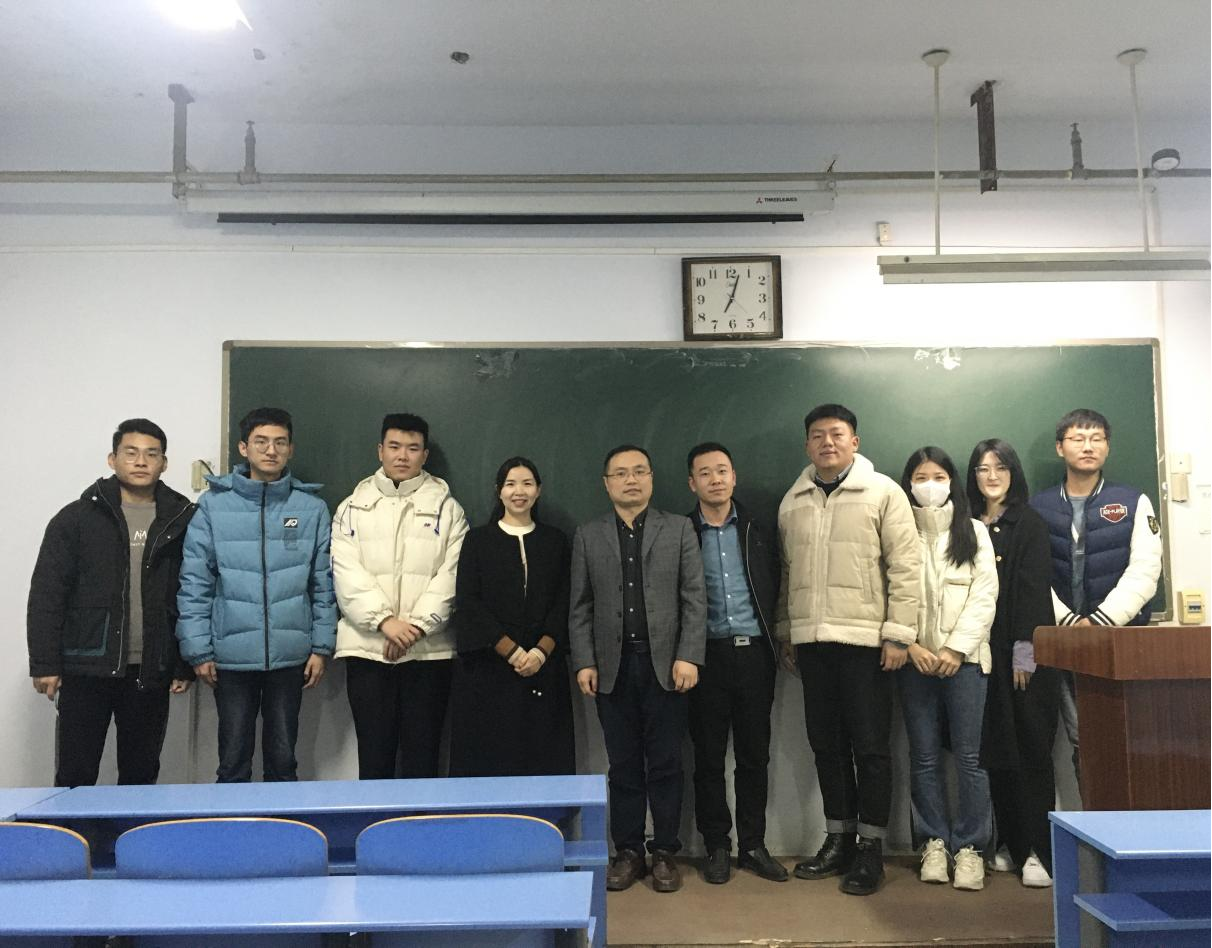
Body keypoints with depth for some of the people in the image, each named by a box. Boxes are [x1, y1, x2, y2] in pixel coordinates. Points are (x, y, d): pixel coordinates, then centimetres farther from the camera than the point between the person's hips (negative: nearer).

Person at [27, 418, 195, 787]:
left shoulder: (182, 521, 3)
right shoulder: (77, 518, 0)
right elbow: (46, 596, -1)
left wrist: (186, 666, 2)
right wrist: (44, 663, -7)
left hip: (151, 673, 1)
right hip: (86, 670, -1)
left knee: (141, 776, 12)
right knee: (75, 777, 6)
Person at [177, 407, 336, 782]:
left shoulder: (312, 508, 2)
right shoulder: (214, 505, -1)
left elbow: (324, 583, 3)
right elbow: (194, 583, -1)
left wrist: (321, 647, 0)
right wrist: (198, 650, -4)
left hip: (290, 655, 1)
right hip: (231, 655, -1)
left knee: (283, 759, 12)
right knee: (233, 759, 8)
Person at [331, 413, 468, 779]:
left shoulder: (446, 508, 7)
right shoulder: (353, 507, 9)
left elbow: (451, 574, -2)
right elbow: (346, 572, -2)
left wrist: (416, 625, -13)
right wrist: (385, 620, -15)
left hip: (428, 649, 0)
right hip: (367, 647, 1)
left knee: (422, 754, 5)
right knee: (374, 752, 7)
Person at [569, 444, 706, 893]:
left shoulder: (679, 529, 6)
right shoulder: (588, 535, 10)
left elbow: (694, 599, 0)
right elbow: (580, 607, 7)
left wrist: (688, 657, -8)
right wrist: (584, 662, -2)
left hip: (666, 662, -1)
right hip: (613, 665, 1)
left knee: (665, 763, 5)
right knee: (623, 764, 7)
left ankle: (664, 852, 16)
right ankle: (628, 852, 18)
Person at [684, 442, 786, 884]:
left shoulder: (756, 531, 6)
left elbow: (774, 587, 8)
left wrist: (773, 639, 1)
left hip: (753, 652, 2)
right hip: (707, 654, -1)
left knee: (754, 755, 8)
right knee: (709, 756, 6)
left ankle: (753, 845, 21)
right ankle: (717, 847, 18)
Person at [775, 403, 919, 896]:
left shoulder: (882, 492, -3)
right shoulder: (792, 502, 12)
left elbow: (906, 566, -6)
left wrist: (898, 634, -10)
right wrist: (785, 633, 14)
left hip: (864, 640, -5)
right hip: (811, 641, 5)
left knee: (870, 747, 2)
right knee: (826, 744, 12)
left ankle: (870, 847, 14)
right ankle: (838, 839, 25)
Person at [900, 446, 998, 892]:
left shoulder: (973, 531, 9)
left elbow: (985, 595, 0)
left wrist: (956, 648, -10)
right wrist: (911, 646, -11)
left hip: (964, 656, 0)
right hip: (916, 659, 1)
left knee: (969, 755, -2)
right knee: (924, 758, 5)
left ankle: (969, 847, 7)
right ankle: (934, 843, 15)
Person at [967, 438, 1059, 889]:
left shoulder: (1029, 523, 0)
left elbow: (1035, 588, -7)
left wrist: (1025, 650, -13)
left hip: (1022, 653, -4)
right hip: (983, 650, 4)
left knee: (1031, 750, -2)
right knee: (995, 751, 6)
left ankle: (1037, 850, 3)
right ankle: (1011, 843, 15)